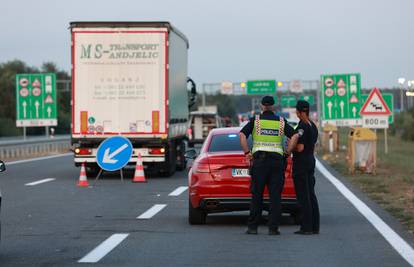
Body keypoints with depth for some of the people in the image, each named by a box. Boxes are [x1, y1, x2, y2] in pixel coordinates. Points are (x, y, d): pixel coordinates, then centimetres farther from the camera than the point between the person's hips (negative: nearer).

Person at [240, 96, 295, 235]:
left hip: (259, 160, -1)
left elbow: (242, 135, -9)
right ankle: (273, 227, -4)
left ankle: (252, 227, 5)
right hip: (277, 160, 1)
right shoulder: (281, 122, 8)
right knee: (275, 195, 1)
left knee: (257, 194, 5)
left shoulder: (255, 120, 4)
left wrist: (247, 153, -4)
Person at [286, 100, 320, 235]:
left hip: (301, 163, -9)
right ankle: (315, 226, 12)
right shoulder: (313, 126, 13)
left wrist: (289, 149, -2)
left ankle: (306, 227, -7)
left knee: (303, 196, -6)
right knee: (311, 195, 11)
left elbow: (300, 148, -20)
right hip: (311, 161, 9)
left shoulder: (302, 126, -16)